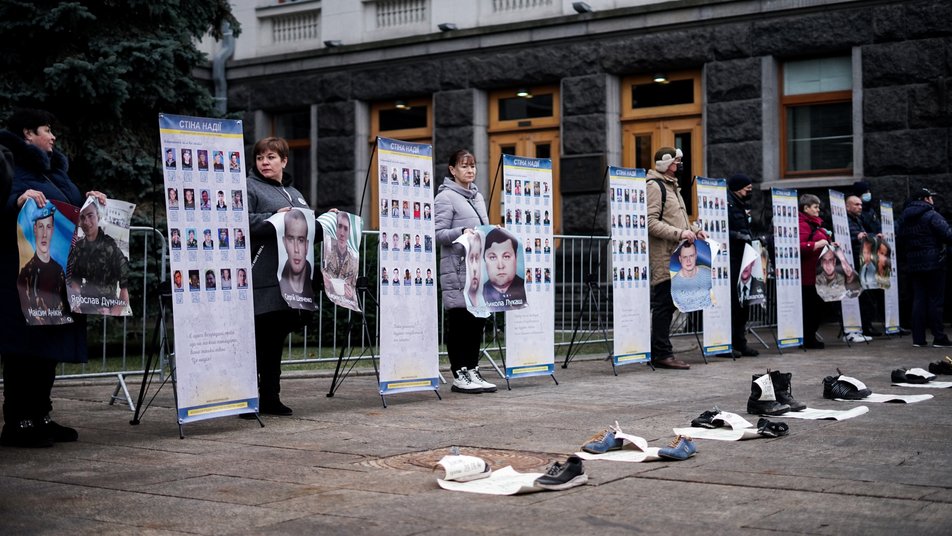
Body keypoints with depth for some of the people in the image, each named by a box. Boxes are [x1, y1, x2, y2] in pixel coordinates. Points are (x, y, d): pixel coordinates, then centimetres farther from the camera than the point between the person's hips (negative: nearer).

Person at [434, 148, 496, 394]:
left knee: (478, 319, 8)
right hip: (457, 269, -8)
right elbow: (438, 233, -11)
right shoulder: (446, 197, -5)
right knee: (459, 321, -4)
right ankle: (459, 375, 2)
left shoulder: (478, 196, 20)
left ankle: (473, 371, 15)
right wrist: (461, 232, -26)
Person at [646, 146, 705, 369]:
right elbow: (651, 222, -18)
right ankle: (662, 354, -6)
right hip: (663, 257, -10)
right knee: (664, 304, -9)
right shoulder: (654, 186, -9)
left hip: (675, 255, 10)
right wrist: (680, 233, -21)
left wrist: (694, 231, 13)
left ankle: (659, 353, 15)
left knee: (668, 305, 10)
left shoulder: (672, 186, 22)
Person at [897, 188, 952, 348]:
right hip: (934, 263, -6)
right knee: (936, 300, -3)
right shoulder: (932, 216, -9)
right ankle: (939, 338, -2)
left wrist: (904, 261, 23)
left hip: (914, 264, 7)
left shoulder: (905, 219, 14)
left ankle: (918, 338, 6)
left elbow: (899, 240, 18)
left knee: (918, 299, 7)